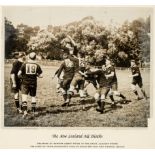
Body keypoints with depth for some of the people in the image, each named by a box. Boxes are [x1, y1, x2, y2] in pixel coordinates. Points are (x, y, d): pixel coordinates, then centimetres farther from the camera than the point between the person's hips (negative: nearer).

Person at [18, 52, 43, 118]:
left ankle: (25, 111, -16)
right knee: (33, 96, 16)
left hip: (25, 83, -2)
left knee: (24, 96, -2)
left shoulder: (24, 64, -5)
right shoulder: (37, 65, -2)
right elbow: (41, 75, -1)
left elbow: (19, 74, -7)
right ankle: (33, 111, 26)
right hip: (33, 83, 2)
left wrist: (22, 77, 13)